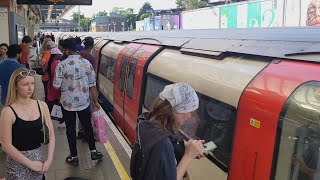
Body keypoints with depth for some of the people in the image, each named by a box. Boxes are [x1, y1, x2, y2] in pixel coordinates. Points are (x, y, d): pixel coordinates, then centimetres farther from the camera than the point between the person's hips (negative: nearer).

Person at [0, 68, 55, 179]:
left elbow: (51, 134, 1)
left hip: (40, 158, 3)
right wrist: (30, 163, -14)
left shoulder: (42, 105, -2)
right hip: (18, 162, -3)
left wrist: (49, 159, -8)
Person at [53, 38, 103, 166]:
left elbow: (56, 86, -13)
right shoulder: (86, 63, -4)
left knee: (71, 129, 11)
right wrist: (95, 101, 8)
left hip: (68, 103, -3)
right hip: (84, 102, 3)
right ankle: (93, 152, 28)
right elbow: (92, 85, -1)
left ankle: (74, 157, 21)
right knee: (88, 126, 19)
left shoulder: (62, 65, -15)